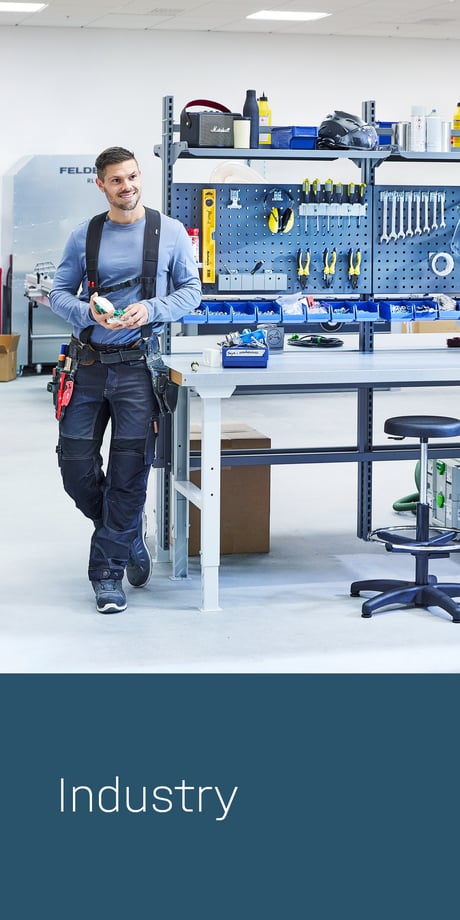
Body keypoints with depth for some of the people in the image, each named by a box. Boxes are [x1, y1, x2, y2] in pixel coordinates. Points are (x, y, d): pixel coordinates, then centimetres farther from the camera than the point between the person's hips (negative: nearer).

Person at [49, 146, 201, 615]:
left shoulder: (171, 232, 3)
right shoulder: (84, 235, 6)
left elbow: (191, 290, 5)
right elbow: (58, 293, 7)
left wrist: (150, 309, -13)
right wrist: (89, 312, -13)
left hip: (137, 365, -2)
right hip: (88, 362, 2)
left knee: (129, 473, -3)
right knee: (75, 464, 2)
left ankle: (108, 571, 8)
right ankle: (128, 537, 27)